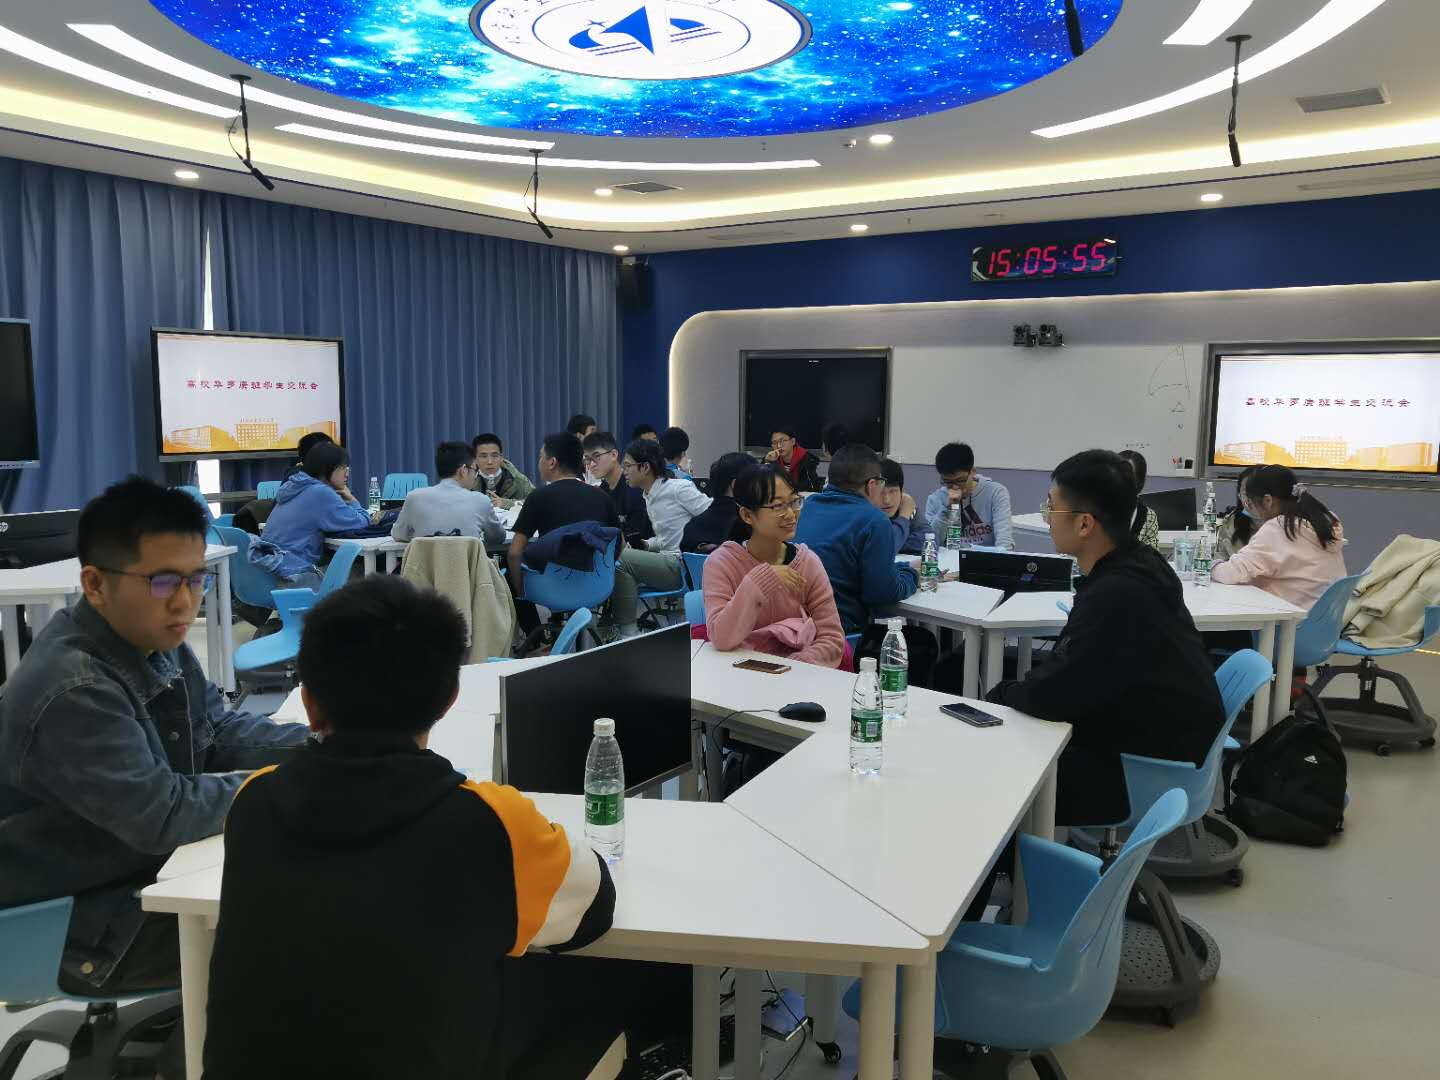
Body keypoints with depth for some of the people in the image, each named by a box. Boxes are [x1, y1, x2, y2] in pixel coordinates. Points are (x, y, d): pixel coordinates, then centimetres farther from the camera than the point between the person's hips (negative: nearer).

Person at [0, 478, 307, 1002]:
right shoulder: (72, 692, -32)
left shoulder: (154, 641, -1)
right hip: (80, 923, -9)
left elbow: (219, 730, 4)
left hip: (151, 866, 9)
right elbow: (161, 815, -31)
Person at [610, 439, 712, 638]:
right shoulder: (649, 498, 16)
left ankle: (628, 632, -11)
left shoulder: (679, 488, -10)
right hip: (669, 560, 9)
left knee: (619, 558, -19)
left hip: (683, 567, -9)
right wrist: (646, 544, 3)